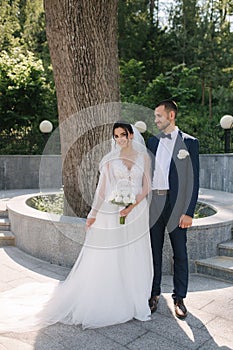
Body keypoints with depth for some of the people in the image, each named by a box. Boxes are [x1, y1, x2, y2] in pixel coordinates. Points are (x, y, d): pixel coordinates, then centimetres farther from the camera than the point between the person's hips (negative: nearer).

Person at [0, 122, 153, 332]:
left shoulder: (143, 157, 6)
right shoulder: (110, 160, 3)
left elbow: (147, 186, 3)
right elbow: (102, 189, 2)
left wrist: (133, 206, -12)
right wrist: (93, 214, -3)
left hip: (137, 213, 2)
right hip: (111, 213, -1)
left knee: (134, 258, 8)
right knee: (104, 259, 2)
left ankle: (133, 302, 26)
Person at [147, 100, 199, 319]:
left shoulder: (189, 142, -2)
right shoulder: (152, 141, 11)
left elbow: (194, 179, -5)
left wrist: (189, 212, -11)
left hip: (177, 205, -3)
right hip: (153, 204, 4)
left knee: (180, 254, 7)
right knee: (154, 252, 12)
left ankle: (179, 298, 22)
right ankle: (154, 293, 27)